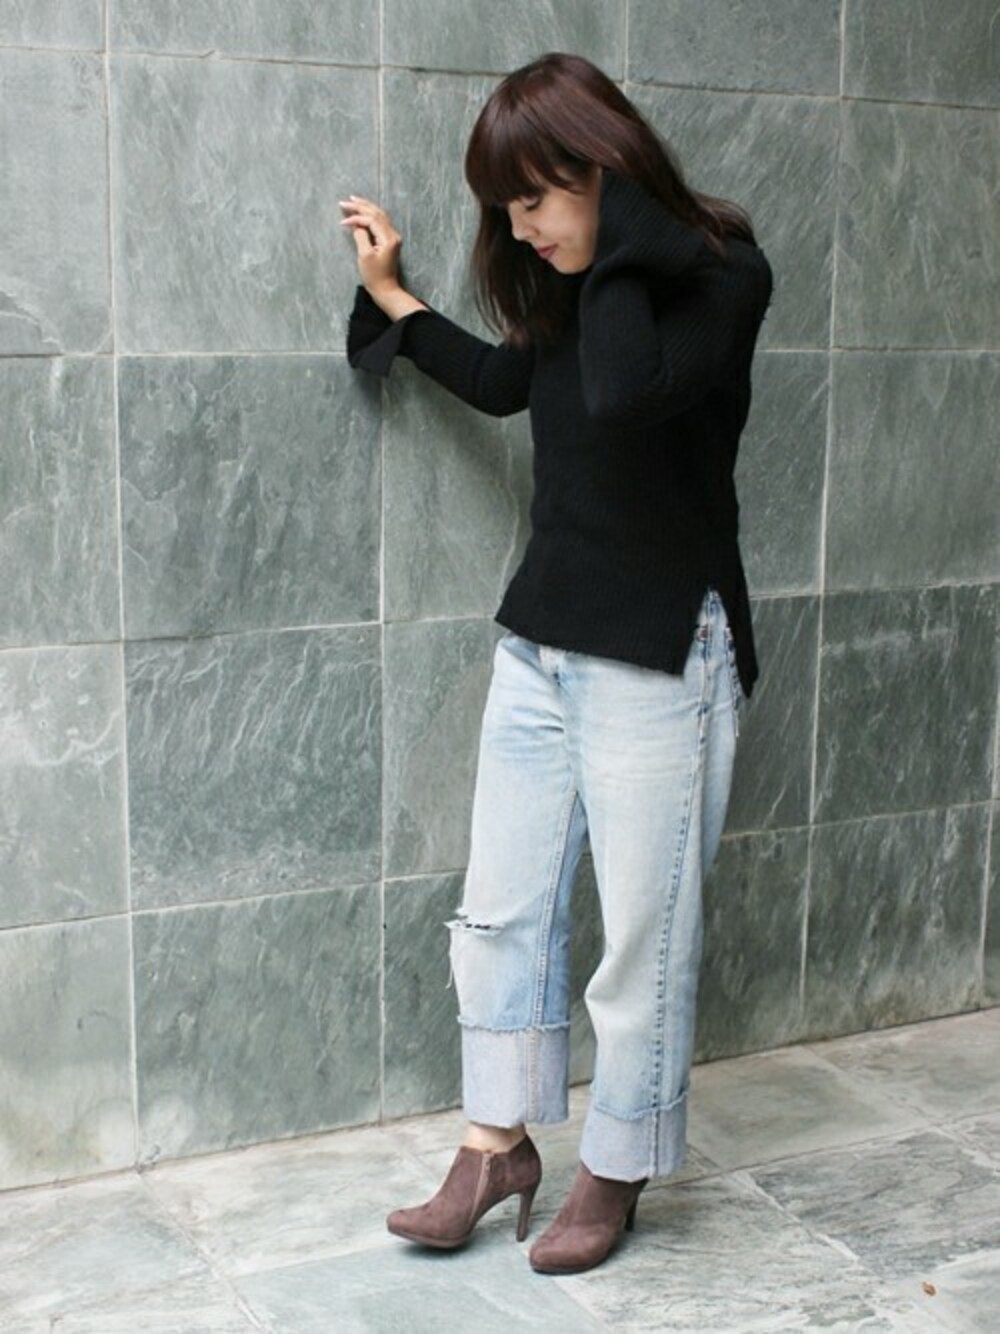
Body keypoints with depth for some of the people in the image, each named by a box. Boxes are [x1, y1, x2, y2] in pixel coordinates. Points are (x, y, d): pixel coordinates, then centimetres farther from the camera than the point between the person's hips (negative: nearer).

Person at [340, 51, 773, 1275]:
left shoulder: (721, 273, -14)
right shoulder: (567, 287, 7)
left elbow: (625, 393, -34)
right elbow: (507, 382, 27)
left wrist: (619, 240, -21)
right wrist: (391, 299, 24)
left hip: (658, 655, -7)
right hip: (543, 639, 8)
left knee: (641, 935, 4)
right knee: (501, 908, 12)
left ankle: (617, 1172, 23)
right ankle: (500, 1145, 28)